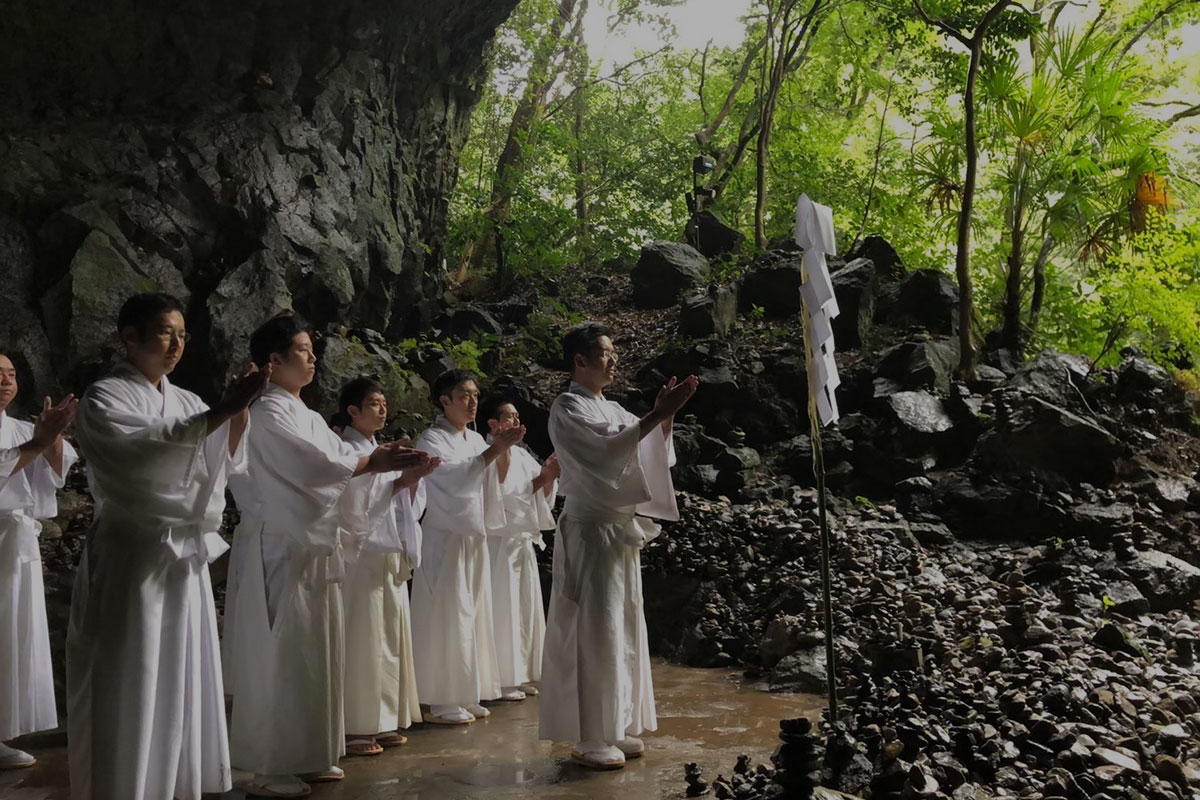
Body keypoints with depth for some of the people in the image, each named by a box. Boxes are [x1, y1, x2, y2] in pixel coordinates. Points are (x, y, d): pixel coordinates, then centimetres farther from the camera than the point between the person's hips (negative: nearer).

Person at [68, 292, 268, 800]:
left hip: (185, 557, 6)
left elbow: (227, 462, 11)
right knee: (130, 688, -2)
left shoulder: (186, 402, 13)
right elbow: (148, 448, -23)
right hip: (131, 558, -6)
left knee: (180, 683, 9)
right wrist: (224, 409, -28)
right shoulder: (105, 399, -5)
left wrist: (238, 415, -7)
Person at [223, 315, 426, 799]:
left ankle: (306, 757, 22)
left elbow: (337, 461, 12)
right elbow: (315, 464, -21)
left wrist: (383, 459, -4)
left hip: (313, 545, 9)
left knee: (314, 654, 13)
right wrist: (373, 461, -12)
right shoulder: (268, 414, -12)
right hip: (280, 549, -9)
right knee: (279, 657, -4)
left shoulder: (308, 416, 17)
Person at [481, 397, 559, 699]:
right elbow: (505, 495, -18)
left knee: (526, 609, 10)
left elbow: (543, 495, 11)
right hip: (500, 541, -8)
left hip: (524, 541, 8)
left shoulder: (521, 454, 12)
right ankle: (504, 680, 3)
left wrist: (550, 475, -7)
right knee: (503, 611, -4)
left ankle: (522, 675, 18)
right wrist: (543, 476, -19)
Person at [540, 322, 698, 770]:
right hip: (591, 531, -8)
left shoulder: (610, 409, 16)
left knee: (622, 630, 11)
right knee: (595, 633, -6)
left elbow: (651, 451, 16)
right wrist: (657, 414, -23)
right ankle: (590, 740, 2)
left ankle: (616, 728, 20)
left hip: (622, 530, 8)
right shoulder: (567, 409, -9)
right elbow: (606, 450, -23)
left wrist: (666, 416, 1)